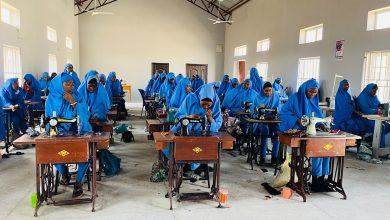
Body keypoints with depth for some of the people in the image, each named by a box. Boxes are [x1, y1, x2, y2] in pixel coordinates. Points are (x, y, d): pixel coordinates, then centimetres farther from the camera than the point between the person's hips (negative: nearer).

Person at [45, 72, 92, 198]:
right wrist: (58, 131, -16)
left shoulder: (77, 97, 1)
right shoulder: (52, 99, 2)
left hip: (78, 132, 0)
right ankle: (63, 172, 5)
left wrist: (73, 103, -17)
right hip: (59, 132, 1)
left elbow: (85, 117, -7)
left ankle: (79, 182, -12)